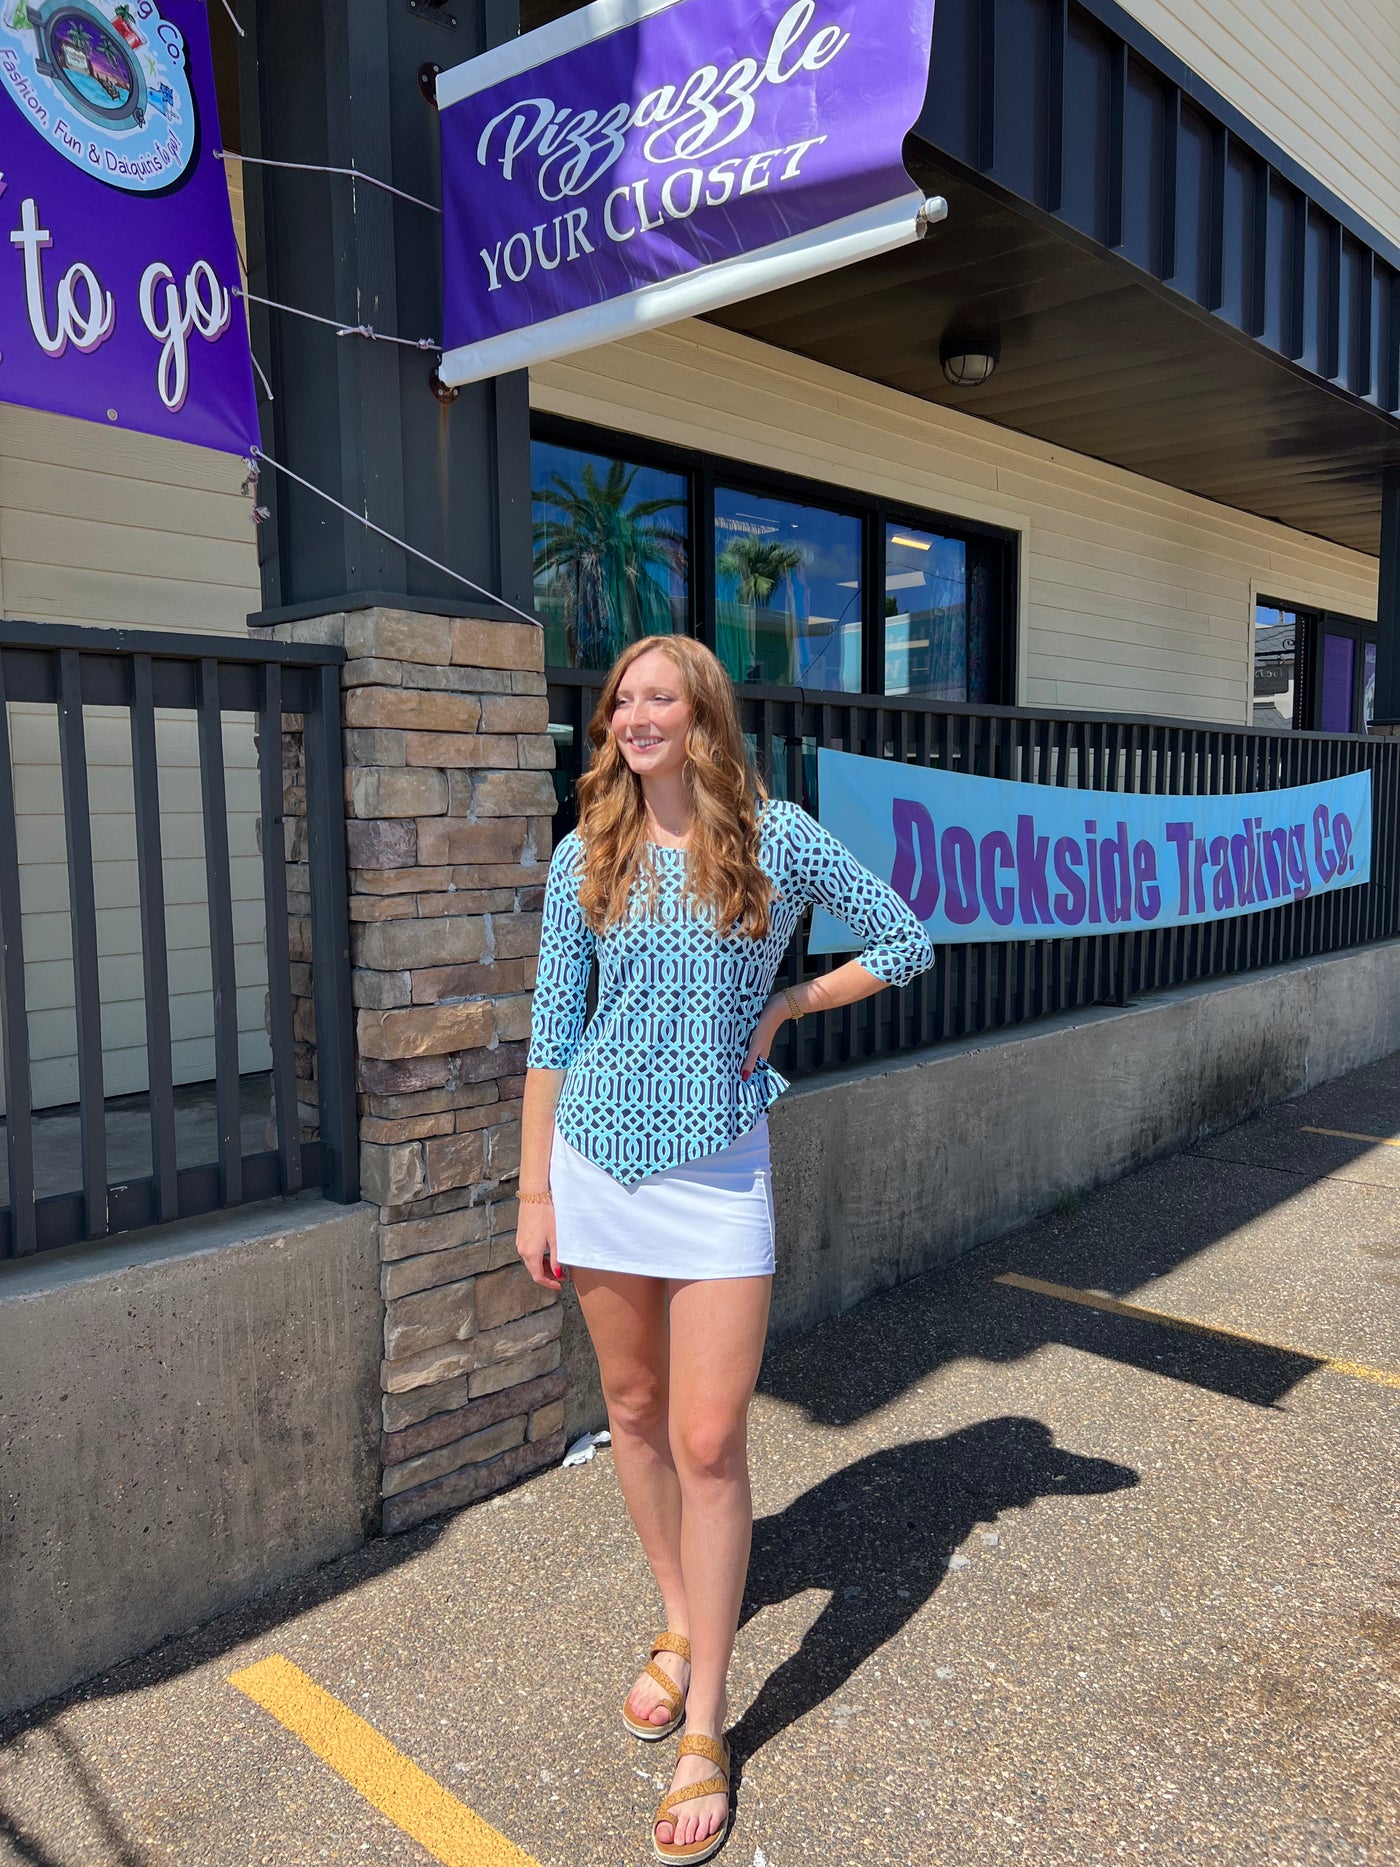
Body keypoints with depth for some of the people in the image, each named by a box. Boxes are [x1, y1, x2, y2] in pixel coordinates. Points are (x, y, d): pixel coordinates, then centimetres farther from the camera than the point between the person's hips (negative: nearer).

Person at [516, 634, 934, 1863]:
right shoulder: (584, 857, 0)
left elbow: (905, 943, 4)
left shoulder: (775, 836, -6)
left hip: (720, 1173, -3)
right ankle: (681, 1625, 40)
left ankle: (704, 1731, 17)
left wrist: (782, 1009, -4)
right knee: (634, 1414, 16)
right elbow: (553, 1032, 3)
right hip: (600, 1159, 3)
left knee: (709, 1445, -1)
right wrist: (535, 1192, 2)